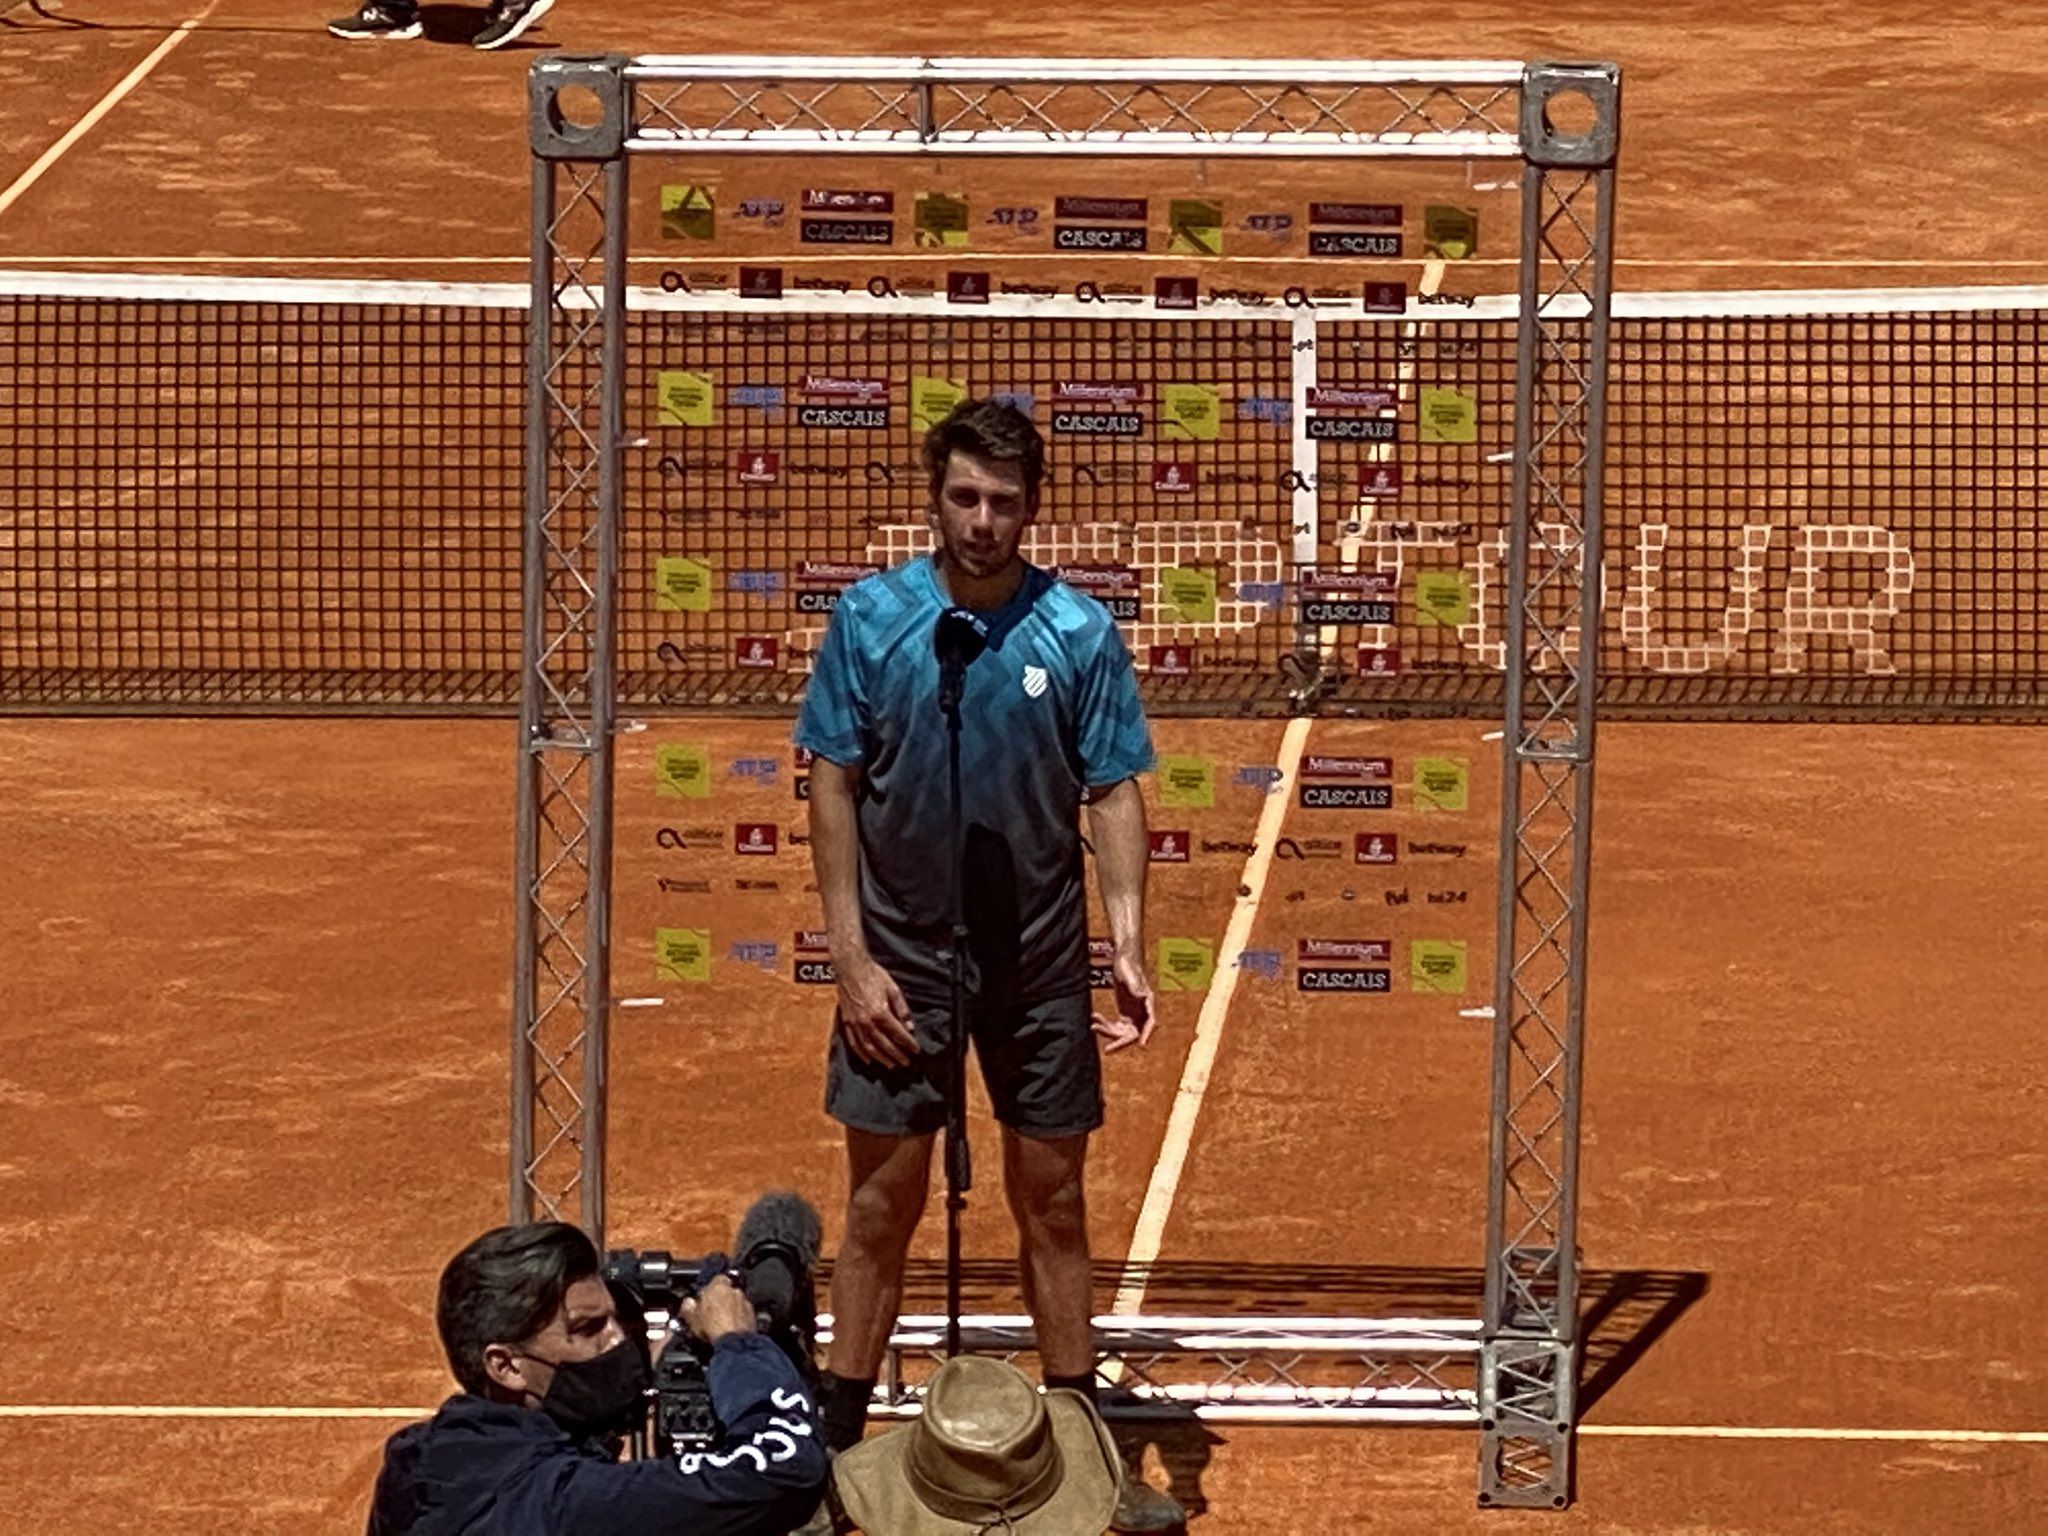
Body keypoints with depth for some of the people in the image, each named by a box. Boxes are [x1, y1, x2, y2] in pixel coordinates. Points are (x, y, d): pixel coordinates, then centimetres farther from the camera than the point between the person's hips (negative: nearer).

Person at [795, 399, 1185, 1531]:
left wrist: (1128, 944, -12)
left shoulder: (1079, 632, -4)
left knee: (1051, 1200, 8)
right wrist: (852, 956, -7)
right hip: (901, 961, 0)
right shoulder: (869, 619, -5)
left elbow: (1113, 797, 0)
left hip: (1039, 966, 1)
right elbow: (834, 789, -1)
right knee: (883, 1202, 5)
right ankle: (838, 1441, 15)